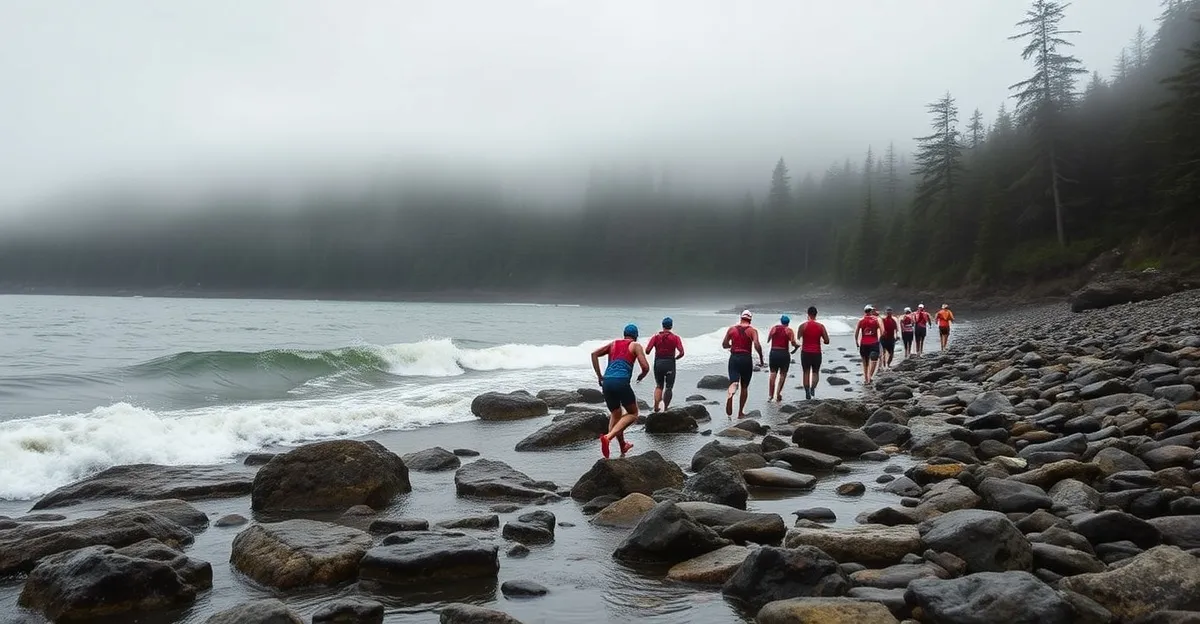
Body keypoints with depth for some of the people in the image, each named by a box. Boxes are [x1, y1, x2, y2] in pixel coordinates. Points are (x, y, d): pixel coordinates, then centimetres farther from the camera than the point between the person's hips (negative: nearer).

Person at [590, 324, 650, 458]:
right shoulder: (635, 346, 10)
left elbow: (594, 354, 12)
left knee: (615, 415, 22)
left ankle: (623, 446, 26)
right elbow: (645, 367, -1)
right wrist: (641, 376, 21)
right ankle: (608, 437, -11)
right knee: (633, 414, 9)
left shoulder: (613, 344, 23)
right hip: (622, 382, -5)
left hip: (607, 382, 5)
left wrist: (599, 375, 14)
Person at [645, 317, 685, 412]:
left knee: (659, 386, 17)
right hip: (670, 364, -2)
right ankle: (666, 408, 13)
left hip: (658, 363, 2)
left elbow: (647, 351, -9)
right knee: (669, 387, 12)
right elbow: (681, 353, -12)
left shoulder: (656, 337, 0)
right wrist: (675, 358, 7)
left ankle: (656, 406, 0)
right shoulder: (675, 337, -2)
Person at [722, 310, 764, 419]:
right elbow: (757, 345, -16)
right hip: (746, 359, -1)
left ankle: (730, 393, -45)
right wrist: (761, 358, -4)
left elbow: (724, 345, 11)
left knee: (733, 382, -8)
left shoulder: (731, 329, 7)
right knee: (744, 387, 13)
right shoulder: (752, 330, -1)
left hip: (734, 358, 1)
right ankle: (741, 412, 16)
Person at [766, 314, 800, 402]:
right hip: (784, 353, -2)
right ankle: (778, 393, 3)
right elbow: (793, 343, -12)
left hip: (773, 353, 2)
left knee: (773, 373, 8)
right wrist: (797, 346, 9)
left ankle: (770, 395, 3)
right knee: (783, 374, 11)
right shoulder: (789, 330, -1)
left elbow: (768, 340, 6)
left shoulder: (774, 328, 7)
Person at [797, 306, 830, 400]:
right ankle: (813, 387, -11)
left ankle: (807, 393, 9)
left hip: (805, 353, 0)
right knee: (815, 372, 14)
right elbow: (827, 341, -4)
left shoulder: (803, 325, -7)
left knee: (806, 373, 12)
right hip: (816, 353, 1)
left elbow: (798, 339, -9)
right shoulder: (821, 326, -4)